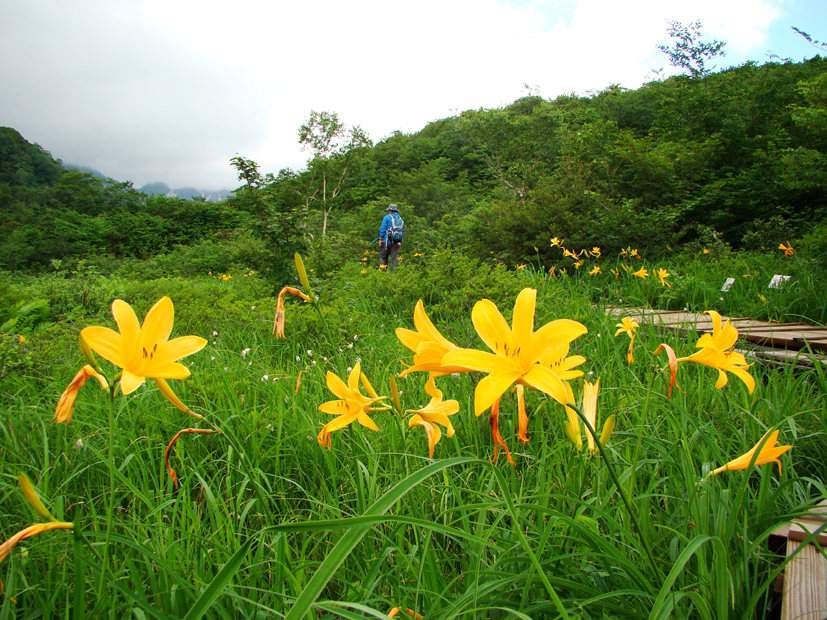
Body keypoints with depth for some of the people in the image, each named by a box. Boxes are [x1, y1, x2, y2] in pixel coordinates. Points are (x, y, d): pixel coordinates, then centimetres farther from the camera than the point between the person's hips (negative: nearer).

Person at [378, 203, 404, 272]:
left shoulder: (387, 217, -2)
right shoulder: (401, 220, 13)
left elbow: (383, 229, -8)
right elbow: (402, 232, 15)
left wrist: (380, 239, -6)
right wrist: (400, 242, 19)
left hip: (386, 241, -4)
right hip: (396, 243, 4)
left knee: (383, 257, 4)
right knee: (394, 258, 5)